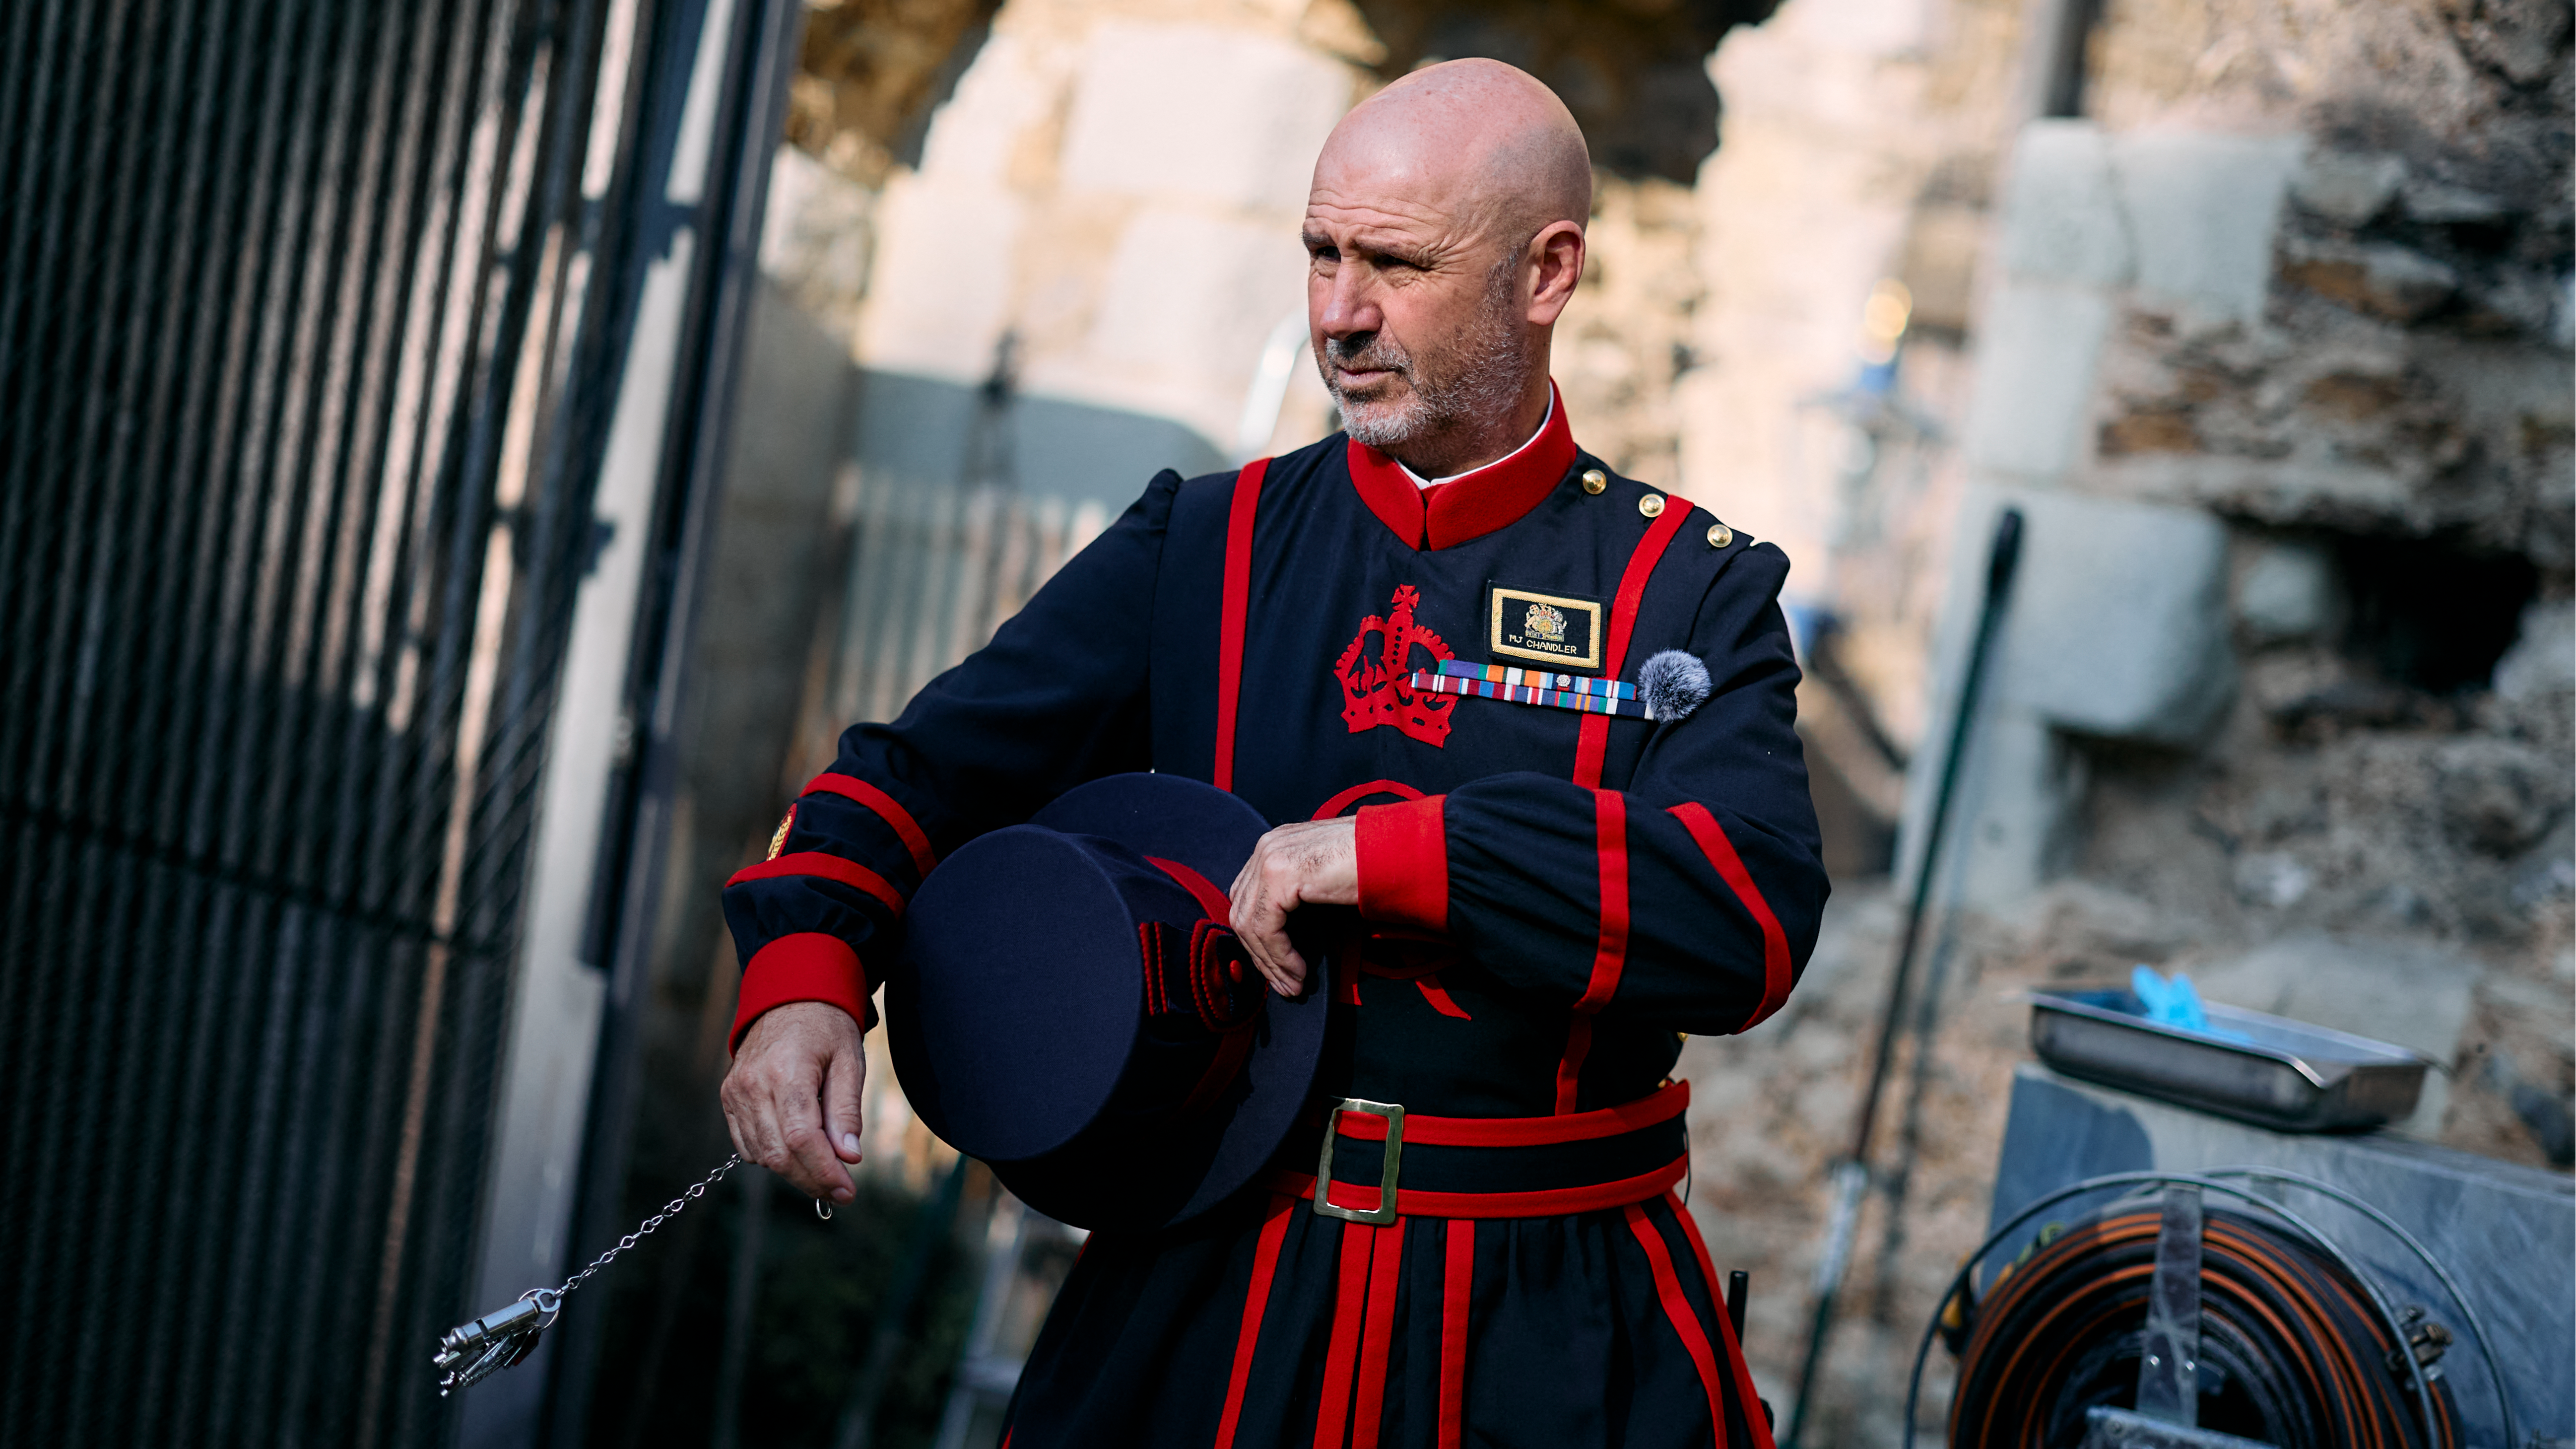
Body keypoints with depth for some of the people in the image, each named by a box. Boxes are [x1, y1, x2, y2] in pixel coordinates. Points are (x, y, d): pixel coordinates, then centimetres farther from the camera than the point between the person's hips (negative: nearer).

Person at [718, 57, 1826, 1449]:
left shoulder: (1693, 592, -3)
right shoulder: (1202, 548, 4)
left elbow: (1754, 915, -19)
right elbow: (928, 767, -1)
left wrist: (1394, 854, -26)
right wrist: (803, 977, -21)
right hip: (1213, 1298, 2)